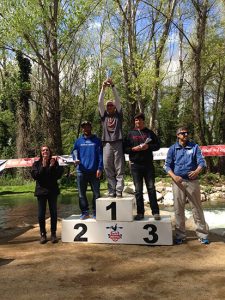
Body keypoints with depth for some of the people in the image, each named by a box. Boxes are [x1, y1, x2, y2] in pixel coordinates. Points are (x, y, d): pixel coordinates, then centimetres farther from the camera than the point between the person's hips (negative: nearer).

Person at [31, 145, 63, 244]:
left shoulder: (54, 162, 3)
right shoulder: (37, 164, 2)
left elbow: (58, 176, -5)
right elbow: (35, 176, -11)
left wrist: (52, 166, -16)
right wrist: (43, 167, -17)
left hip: (52, 190, 1)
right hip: (41, 191, 0)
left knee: (53, 213, 5)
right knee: (41, 214, 3)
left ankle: (53, 234, 17)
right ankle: (43, 234, 17)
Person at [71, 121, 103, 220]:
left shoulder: (97, 140, 4)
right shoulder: (78, 141, 11)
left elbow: (100, 155, 0)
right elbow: (74, 151, 8)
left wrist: (100, 168, -9)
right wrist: (75, 159, -15)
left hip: (94, 171, -2)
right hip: (81, 171, 2)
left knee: (96, 193, 4)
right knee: (81, 193, 7)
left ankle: (95, 212, 16)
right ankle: (85, 212, 19)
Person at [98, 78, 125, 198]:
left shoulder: (118, 115, 12)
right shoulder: (104, 116, 15)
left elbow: (118, 100, 0)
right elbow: (100, 102, 4)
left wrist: (113, 86, -7)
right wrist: (103, 88, -5)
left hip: (118, 143, -2)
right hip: (107, 144, 2)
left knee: (119, 170, -2)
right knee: (108, 170, 2)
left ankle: (119, 191, 0)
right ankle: (111, 192, 7)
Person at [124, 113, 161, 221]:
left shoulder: (149, 132, 10)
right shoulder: (131, 134, 10)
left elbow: (157, 145, 9)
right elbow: (125, 148, 7)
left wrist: (148, 146, -10)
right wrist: (134, 149, -11)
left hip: (148, 164, 0)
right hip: (135, 165, 0)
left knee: (151, 188, 1)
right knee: (138, 190, 3)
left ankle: (155, 212, 6)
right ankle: (140, 213, 10)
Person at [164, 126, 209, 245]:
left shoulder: (195, 147, 5)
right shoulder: (173, 148, 5)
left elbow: (201, 161, -4)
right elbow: (167, 165, 2)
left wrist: (197, 171, -25)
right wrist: (174, 176, -15)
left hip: (192, 181, 0)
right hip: (178, 182, 1)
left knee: (197, 208, 6)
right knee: (178, 209, 7)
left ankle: (202, 234, 17)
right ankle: (180, 235, 19)